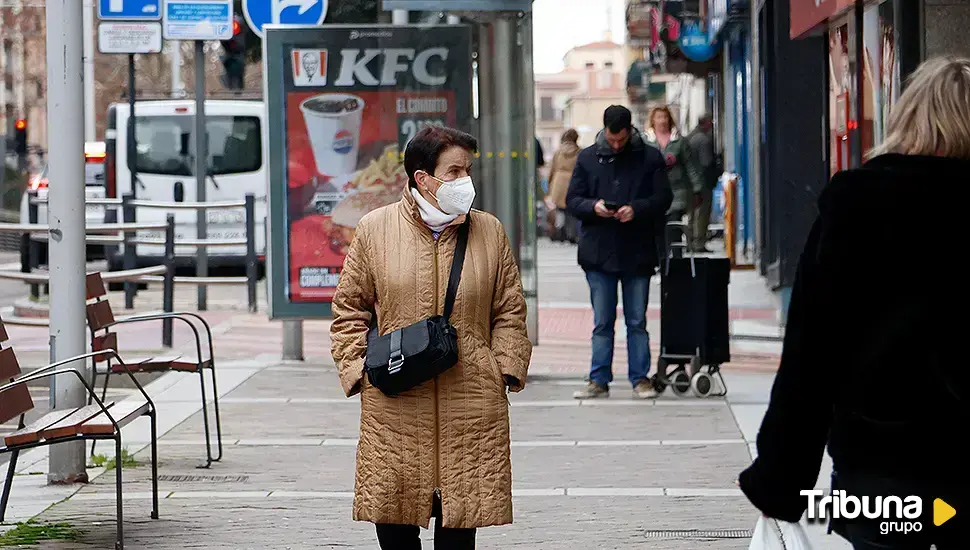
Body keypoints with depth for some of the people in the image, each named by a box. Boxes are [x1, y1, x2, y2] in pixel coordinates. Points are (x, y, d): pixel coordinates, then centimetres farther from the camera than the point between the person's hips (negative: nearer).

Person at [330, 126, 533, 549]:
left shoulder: (490, 232, 7)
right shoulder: (374, 229, 3)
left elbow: (509, 311, 12)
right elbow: (350, 309, 9)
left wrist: (506, 370, 2)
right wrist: (357, 369, -1)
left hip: (471, 404, 1)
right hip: (394, 407, -1)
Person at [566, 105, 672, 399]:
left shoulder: (650, 158, 2)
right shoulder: (588, 158, 6)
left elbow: (663, 198, -1)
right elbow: (572, 199, 7)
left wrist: (636, 209, -18)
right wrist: (593, 207, -14)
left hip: (637, 252, -1)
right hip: (598, 251, 1)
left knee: (637, 321, 6)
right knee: (602, 322, 6)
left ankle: (640, 378, 13)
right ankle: (599, 380, 11)